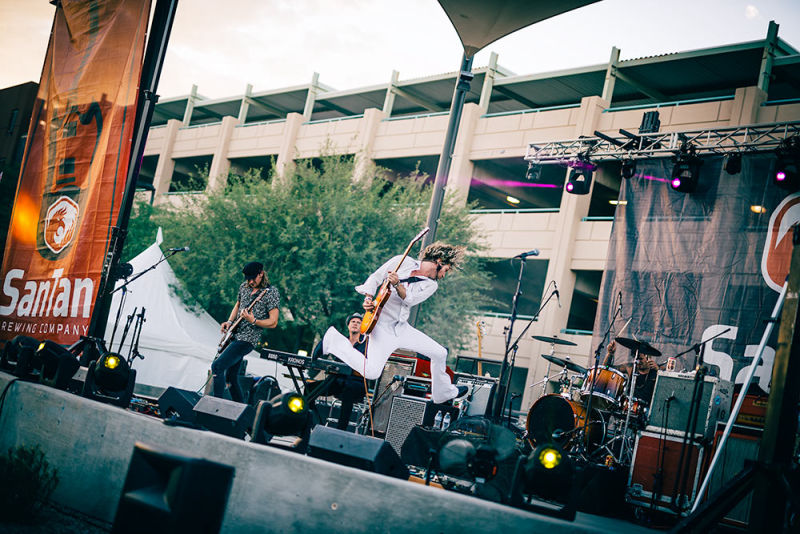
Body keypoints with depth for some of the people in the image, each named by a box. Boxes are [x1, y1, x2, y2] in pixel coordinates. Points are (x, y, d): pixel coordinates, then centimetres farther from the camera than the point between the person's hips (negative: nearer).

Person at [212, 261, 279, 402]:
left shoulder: (271, 292, -11)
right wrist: (229, 322, 9)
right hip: (234, 335, 8)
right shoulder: (244, 286, 10)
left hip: (247, 339, -8)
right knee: (230, 376, 13)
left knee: (217, 366, -21)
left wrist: (253, 321, -27)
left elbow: (273, 322, -13)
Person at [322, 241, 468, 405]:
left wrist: (397, 284, -31)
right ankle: (333, 339, -2)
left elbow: (410, 299, -13)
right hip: (382, 325, -6)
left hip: (402, 328, 6)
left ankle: (442, 393, 30)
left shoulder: (431, 285, 6)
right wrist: (368, 298, -17)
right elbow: (374, 278, -1)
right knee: (371, 372, -22)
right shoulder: (402, 262, -3)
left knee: (440, 353, 6)